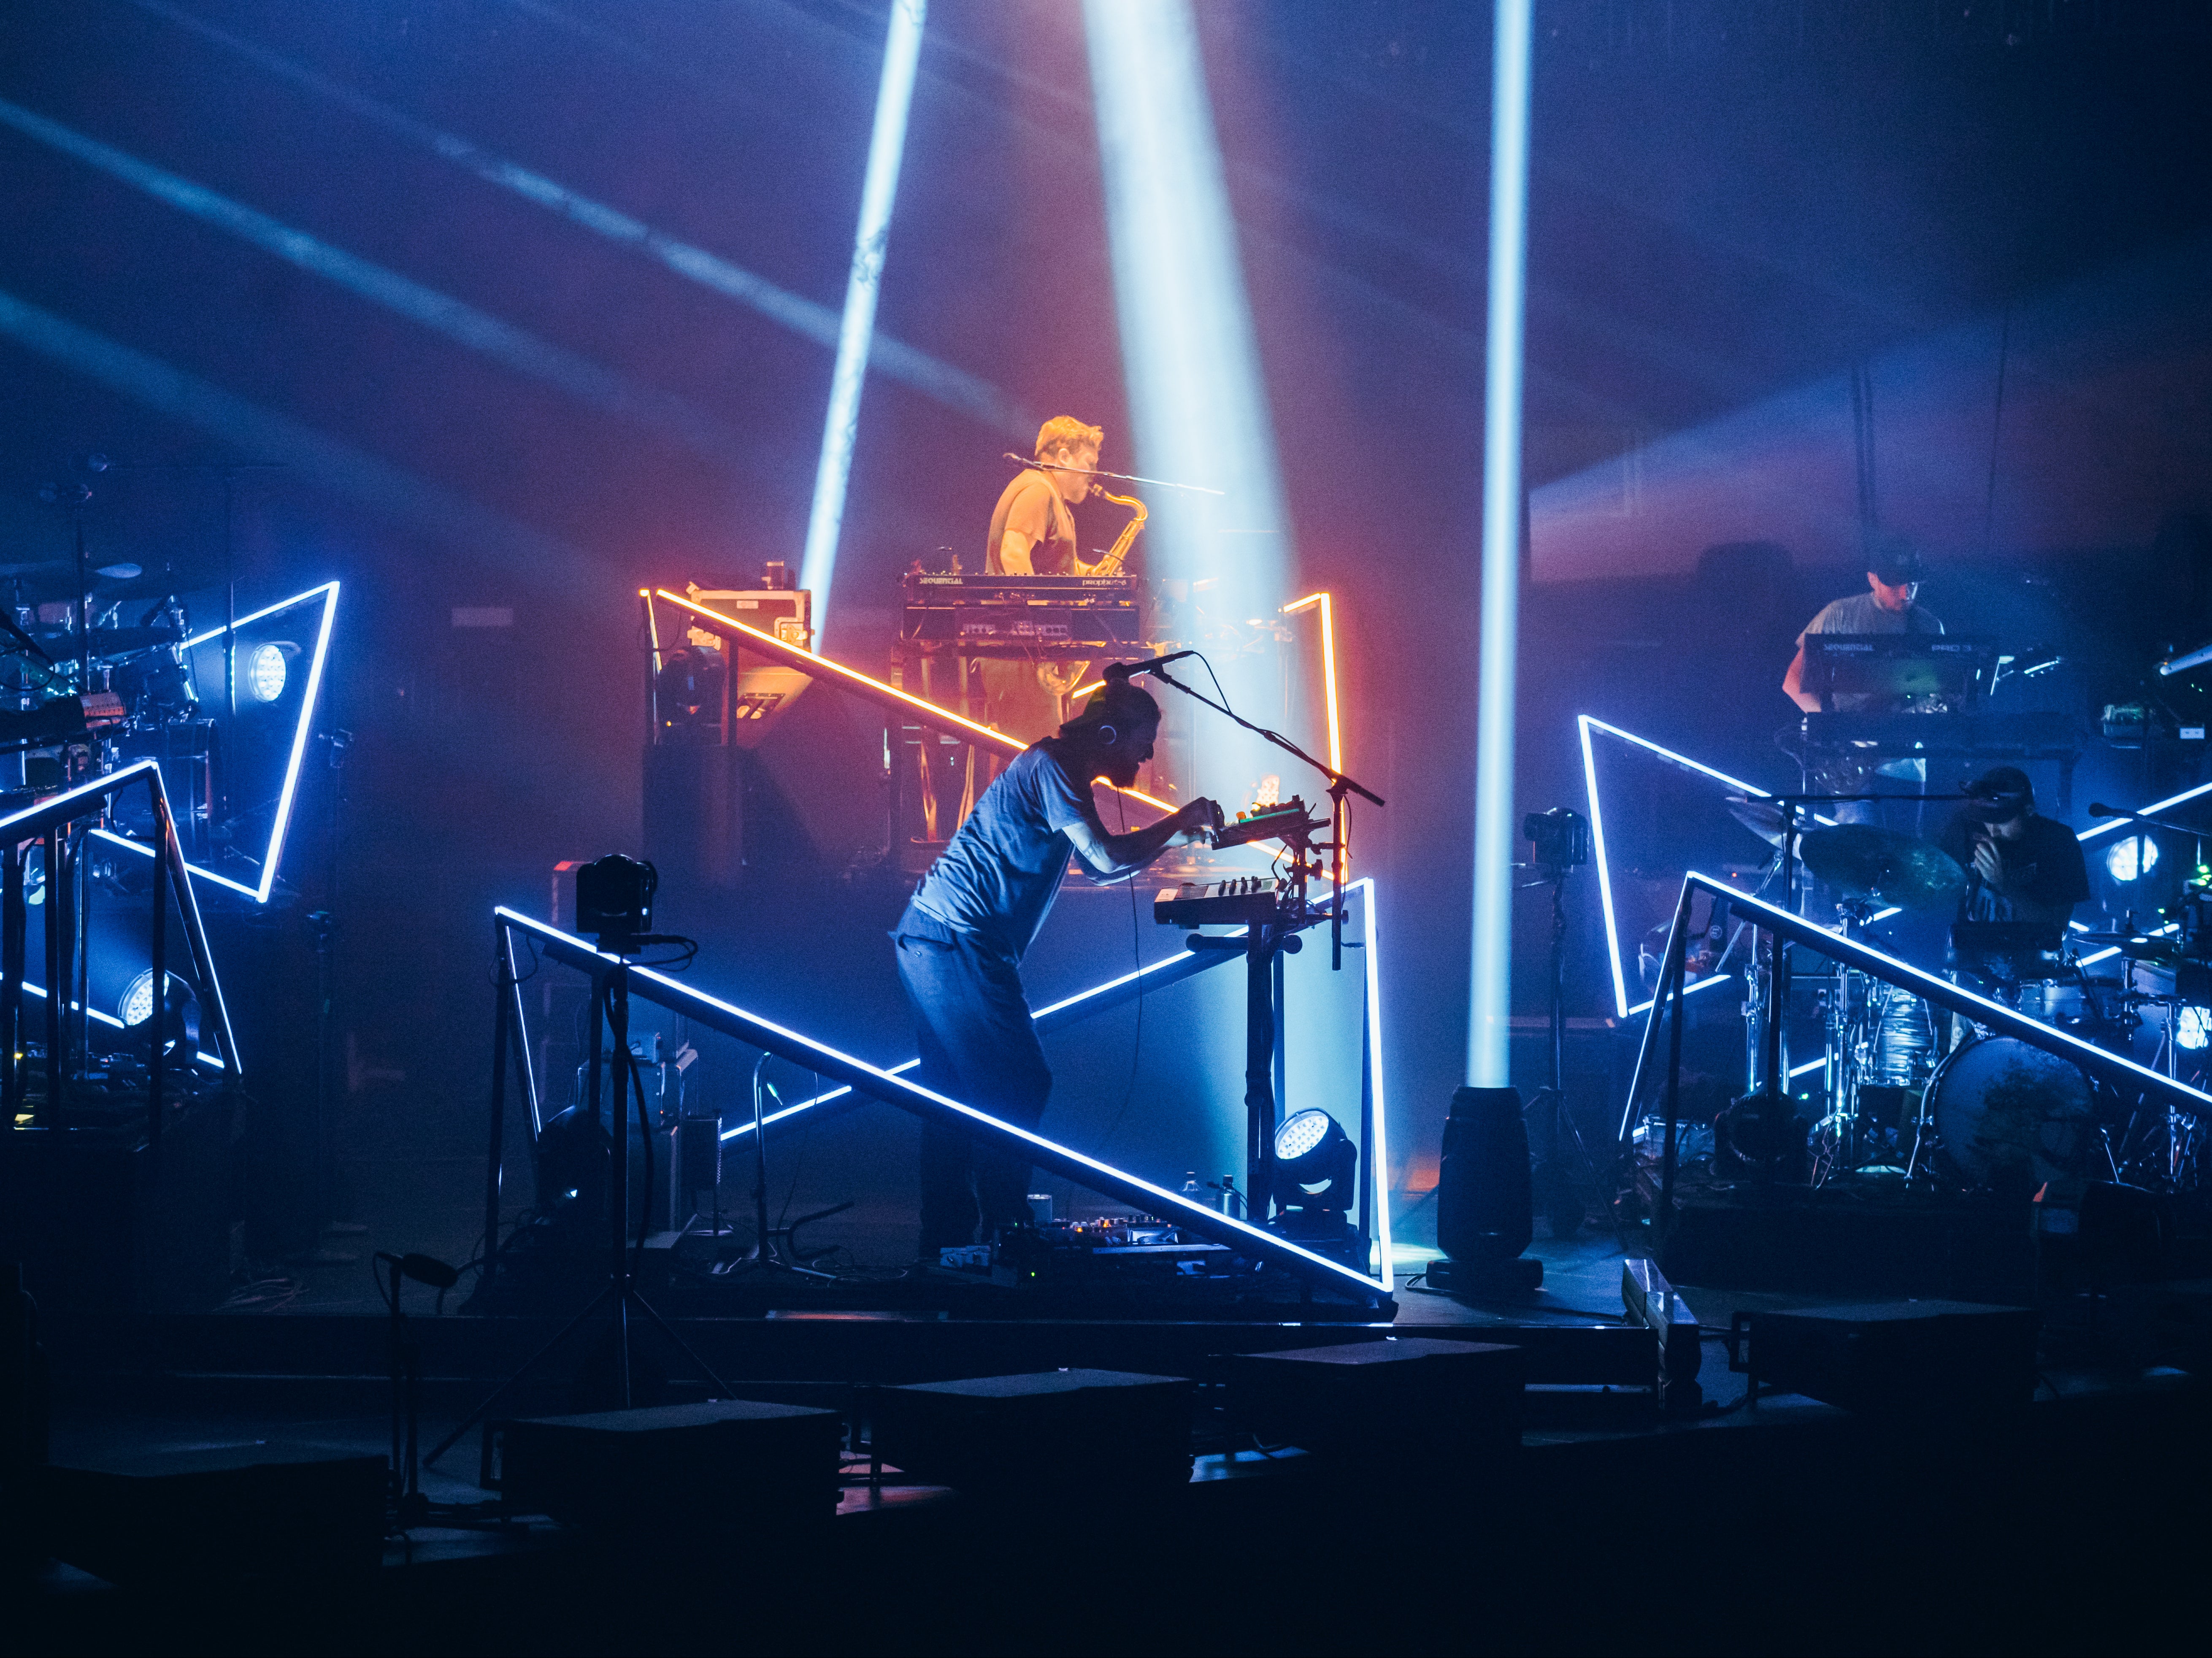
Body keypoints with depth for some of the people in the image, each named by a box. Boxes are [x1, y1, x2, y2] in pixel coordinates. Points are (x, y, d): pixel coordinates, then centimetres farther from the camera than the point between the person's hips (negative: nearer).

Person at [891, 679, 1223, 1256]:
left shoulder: (1053, 766, 20)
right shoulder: (1052, 765, -11)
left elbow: (1098, 861, 31)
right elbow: (1107, 861, -18)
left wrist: (1172, 835, 26)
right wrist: (1175, 826, -5)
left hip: (927, 939, 10)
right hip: (958, 941, -10)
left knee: (956, 1093, 10)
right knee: (1017, 1085, -8)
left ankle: (947, 1239, 12)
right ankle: (1005, 1231, -8)